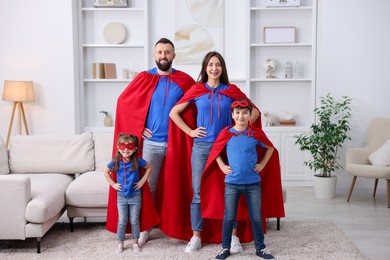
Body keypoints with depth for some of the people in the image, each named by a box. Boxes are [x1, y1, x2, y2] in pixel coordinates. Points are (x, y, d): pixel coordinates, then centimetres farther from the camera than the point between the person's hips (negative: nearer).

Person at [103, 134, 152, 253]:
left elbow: (149, 167, 2)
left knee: (134, 221, 9)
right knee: (122, 221, 7)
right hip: (121, 196, 1)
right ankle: (120, 244, 20)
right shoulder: (116, 162, -11)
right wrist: (113, 184, -1)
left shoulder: (137, 161, -14)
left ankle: (135, 243, 22)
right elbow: (106, 172, 6)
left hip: (135, 196, 0)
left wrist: (142, 181, -4)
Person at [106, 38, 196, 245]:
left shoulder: (184, 80, 1)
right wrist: (137, 127, -1)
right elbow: (124, 101, 4)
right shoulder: (144, 78, 1)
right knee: (147, 186, 4)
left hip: (176, 142, 0)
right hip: (151, 142, 0)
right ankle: (145, 227, 15)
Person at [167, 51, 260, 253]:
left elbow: (254, 112, 9)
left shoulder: (232, 90, 4)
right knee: (198, 192, 3)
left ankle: (233, 237, 13)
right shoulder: (196, 90, 3)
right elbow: (174, 112, 6)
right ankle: (196, 237, 13)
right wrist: (190, 132, -1)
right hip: (201, 147, 0)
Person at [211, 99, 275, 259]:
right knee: (229, 217, 7)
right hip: (232, 183, 0)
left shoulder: (255, 134, -1)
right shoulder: (226, 133, -3)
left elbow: (270, 148, 14)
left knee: (256, 217, 8)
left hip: (253, 183, 1)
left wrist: (262, 164, 6)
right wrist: (222, 166, 2)